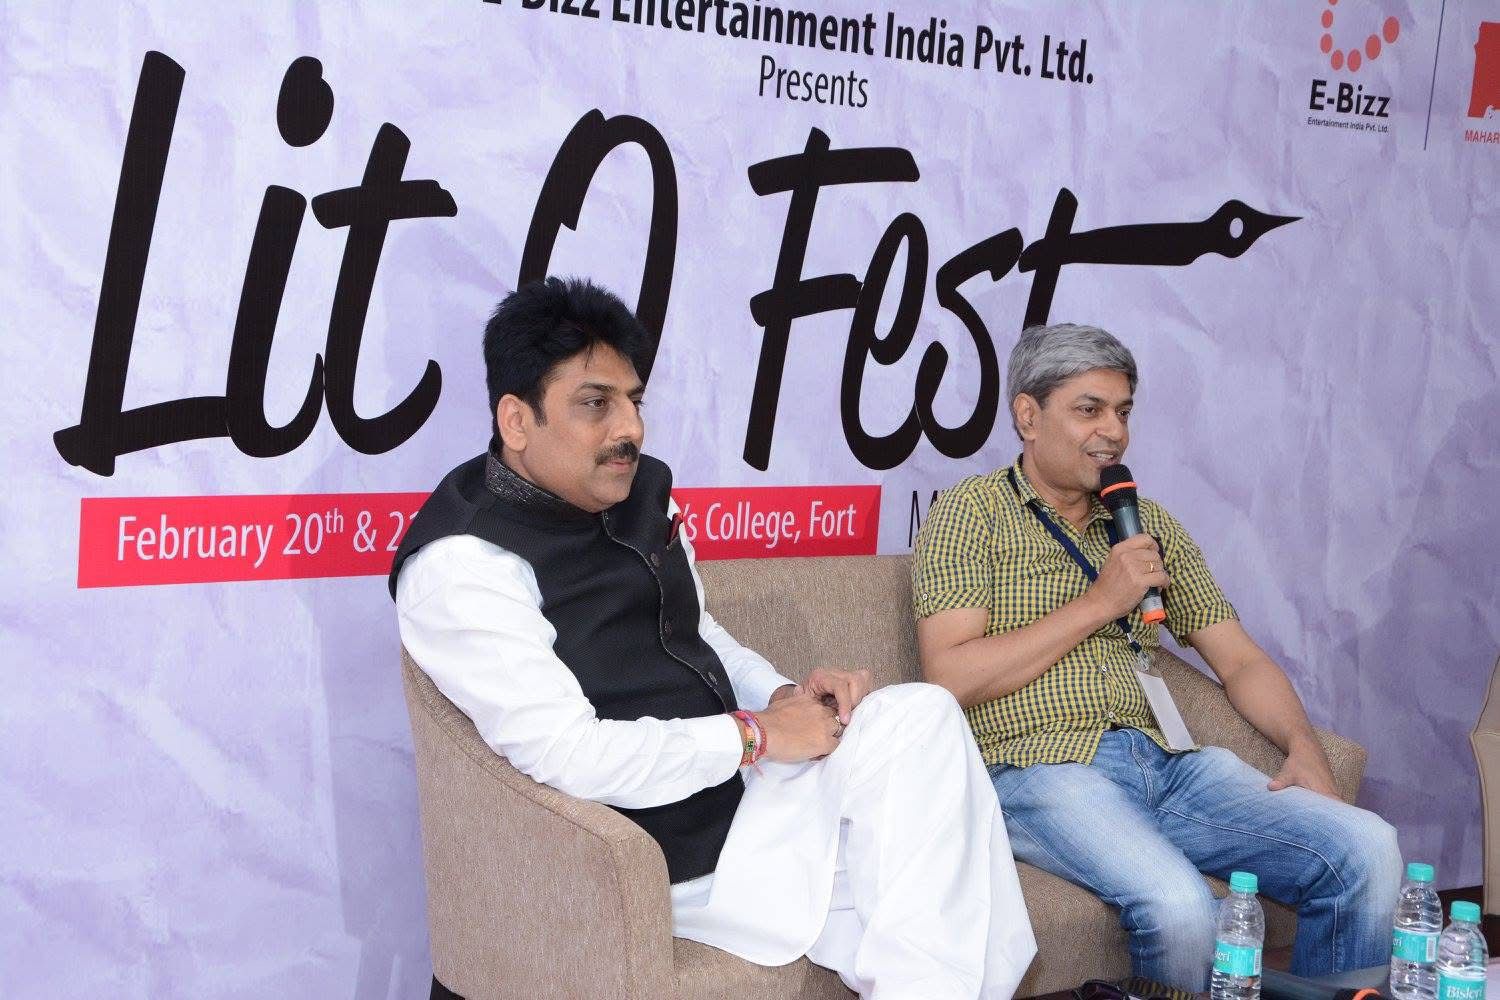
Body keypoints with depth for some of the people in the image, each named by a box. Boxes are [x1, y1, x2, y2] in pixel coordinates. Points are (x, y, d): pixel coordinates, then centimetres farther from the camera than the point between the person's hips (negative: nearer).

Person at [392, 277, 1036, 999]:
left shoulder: (640, 492, 8)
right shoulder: (462, 564, -17)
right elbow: (567, 754, -25)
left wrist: (787, 695, 0)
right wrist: (756, 734, -17)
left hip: (736, 774, 8)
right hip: (676, 848, -8)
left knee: (920, 716, -12)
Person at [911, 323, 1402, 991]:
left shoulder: (1149, 525, 22)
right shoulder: (971, 514, 4)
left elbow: (1239, 659, 21)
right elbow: (950, 680, -8)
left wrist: (1304, 748, 1)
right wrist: (1098, 602, -7)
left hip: (1166, 759, 6)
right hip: (1040, 766, -6)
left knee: (1367, 849, -16)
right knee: (1178, 906, -34)